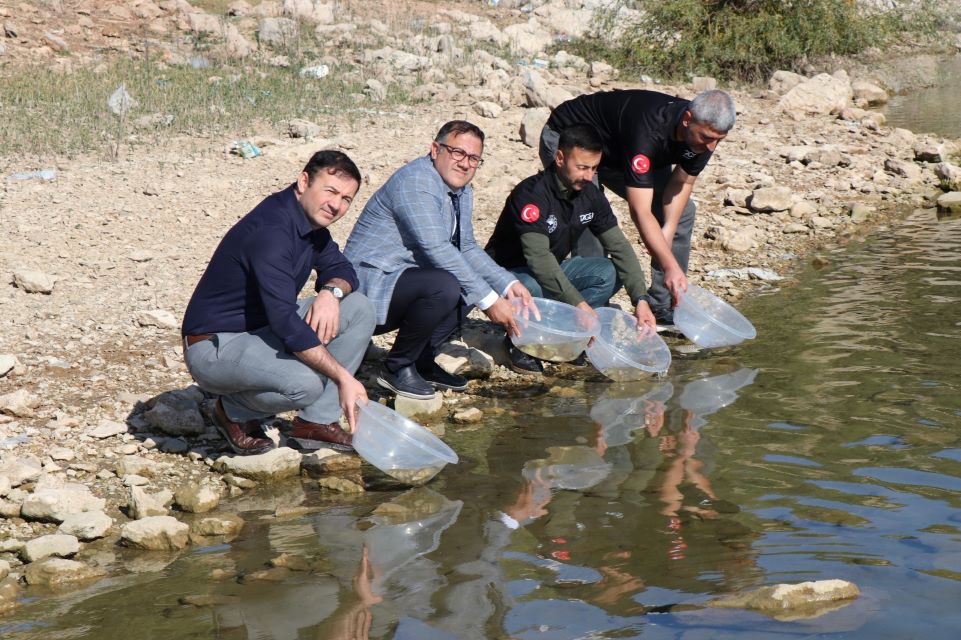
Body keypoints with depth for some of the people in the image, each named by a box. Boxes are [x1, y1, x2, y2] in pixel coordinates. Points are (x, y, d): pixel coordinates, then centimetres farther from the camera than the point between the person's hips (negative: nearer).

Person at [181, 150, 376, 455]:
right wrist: (343, 377, -35)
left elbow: (341, 268, 14)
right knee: (306, 382, -35)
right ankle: (235, 411, -2)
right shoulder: (269, 231, -28)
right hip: (215, 347, -10)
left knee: (359, 309, -3)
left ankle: (318, 420, 2)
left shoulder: (312, 219, 2)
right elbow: (286, 324, -34)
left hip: (263, 330, 10)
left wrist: (331, 292, -12)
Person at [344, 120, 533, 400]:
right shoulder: (416, 181, -19)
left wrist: (508, 284, 3)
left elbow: (467, 249, 19)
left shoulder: (461, 192, 13)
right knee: (445, 287, -31)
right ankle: (397, 367, -10)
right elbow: (437, 250, -27)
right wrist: (488, 300, -26)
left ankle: (422, 362, 8)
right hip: (371, 285, -10)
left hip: (405, 278, 10)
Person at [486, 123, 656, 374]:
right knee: (532, 288, -40)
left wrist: (640, 299, -19)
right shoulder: (532, 194, -27)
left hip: (554, 271, 7)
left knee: (610, 273, -15)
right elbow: (538, 258, -36)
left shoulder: (590, 196, -4)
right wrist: (580, 304, -42)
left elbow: (619, 247, -6)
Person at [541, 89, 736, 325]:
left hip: (619, 153, 8)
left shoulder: (706, 131, -21)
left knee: (682, 210, 0)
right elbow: (640, 212, -44)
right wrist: (670, 266, -48)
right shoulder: (648, 131, -43)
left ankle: (663, 307, 4)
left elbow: (682, 183, -7)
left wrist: (667, 232, -21)